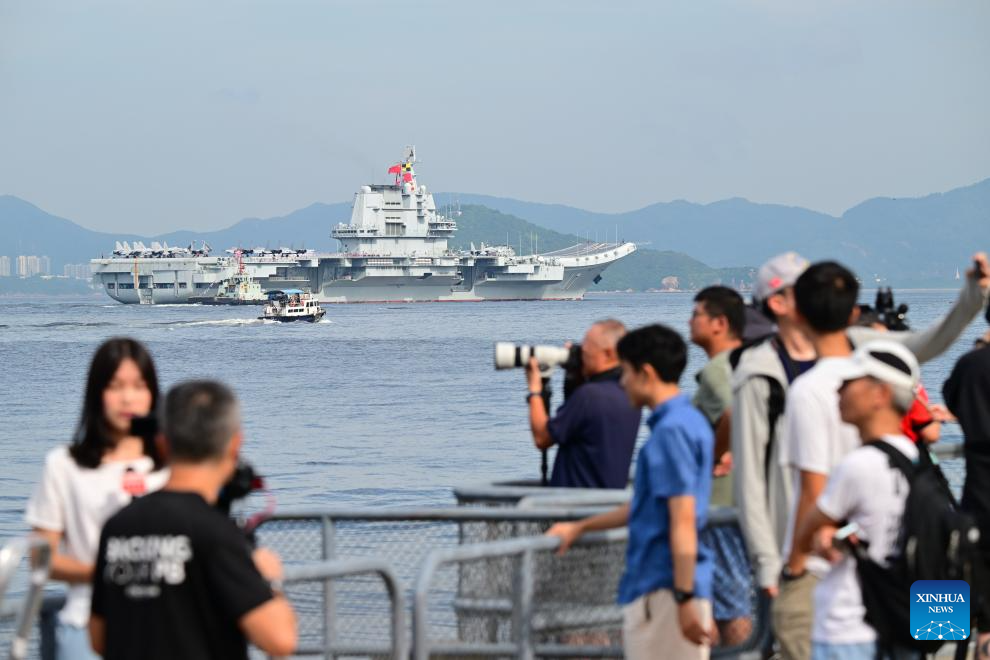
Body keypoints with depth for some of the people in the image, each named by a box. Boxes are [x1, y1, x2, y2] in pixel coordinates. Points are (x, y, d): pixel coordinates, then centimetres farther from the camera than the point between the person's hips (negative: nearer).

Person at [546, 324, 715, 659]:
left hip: (664, 591, -10)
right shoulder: (689, 422, 16)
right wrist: (580, 528, 37)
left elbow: (683, 521, -21)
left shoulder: (671, 430, -15)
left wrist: (684, 599, -23)